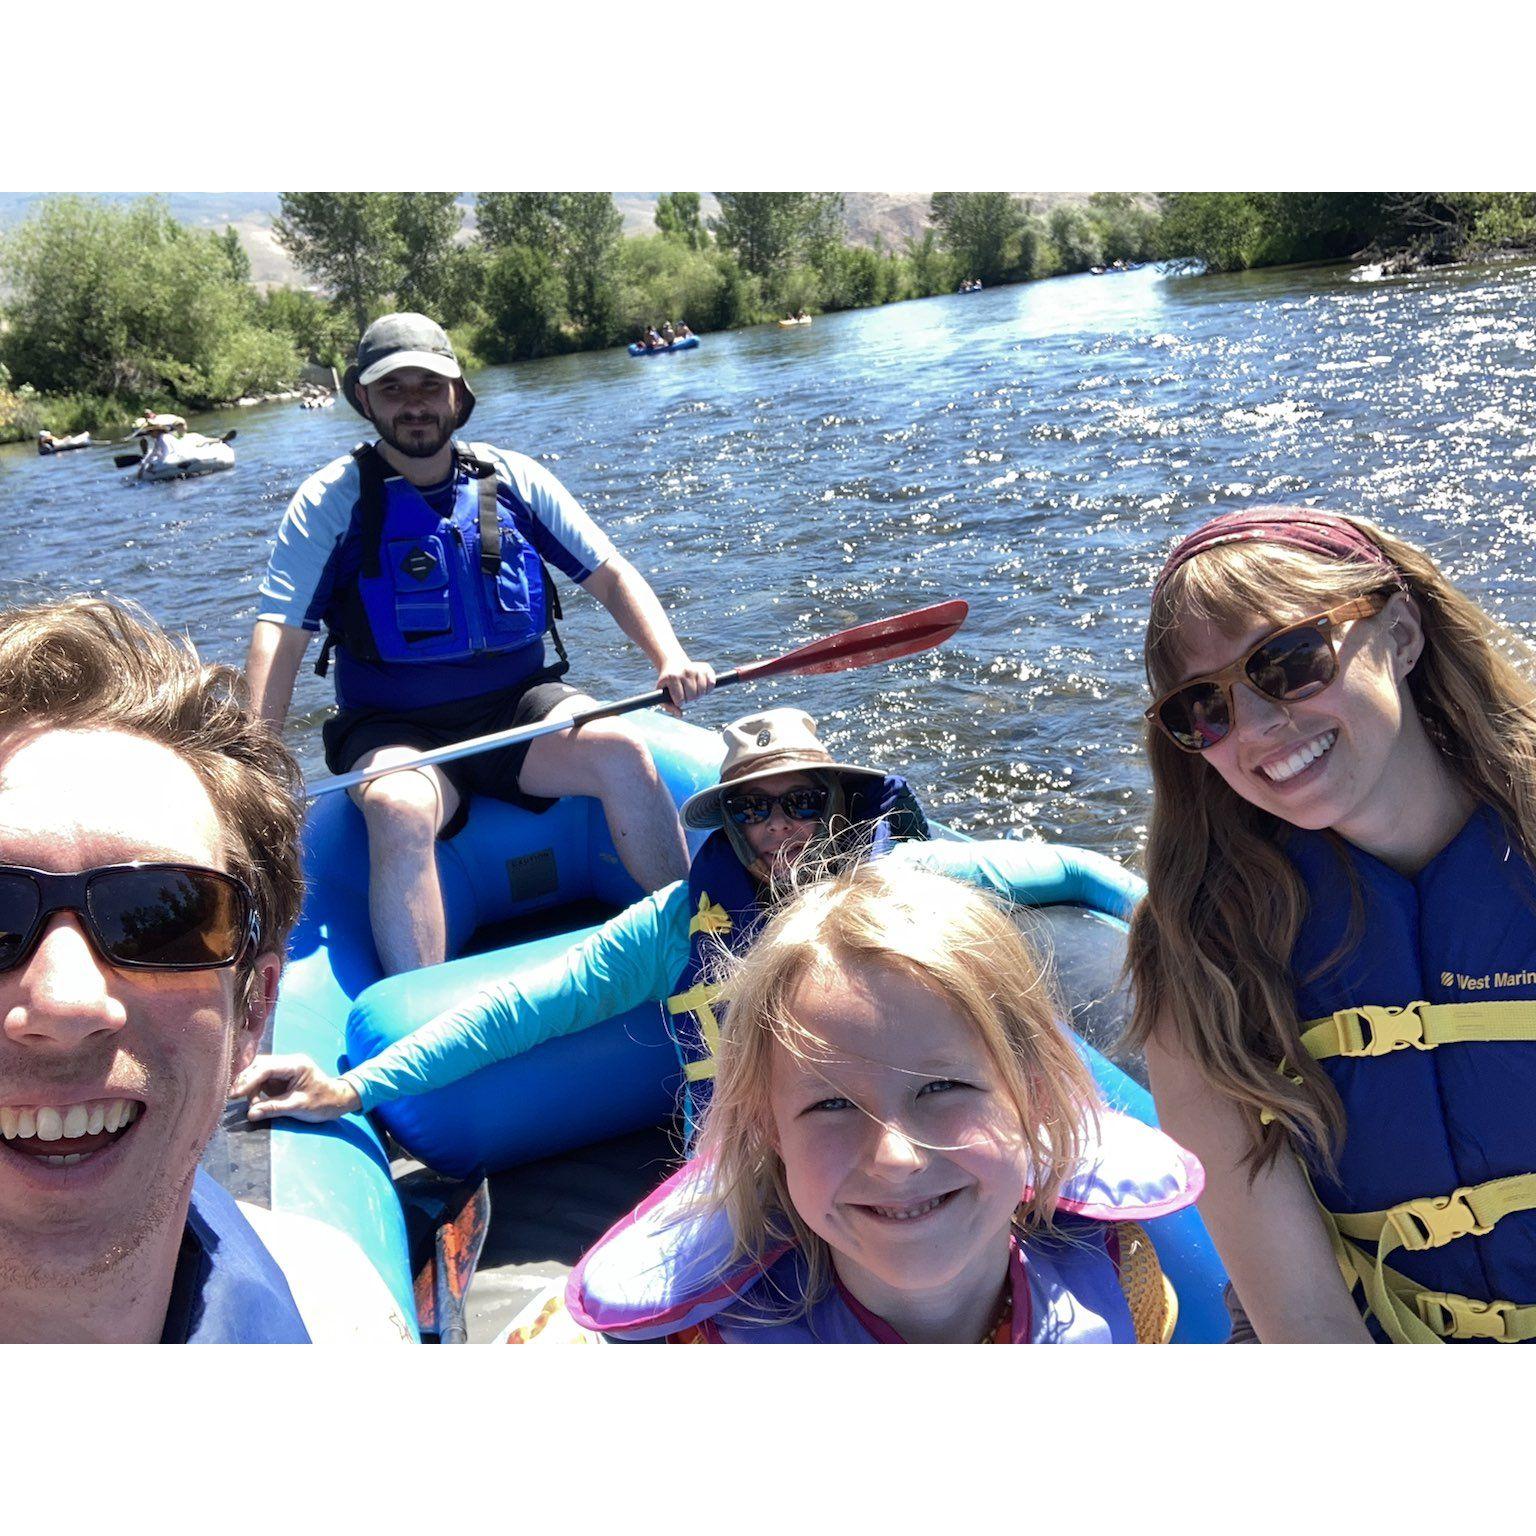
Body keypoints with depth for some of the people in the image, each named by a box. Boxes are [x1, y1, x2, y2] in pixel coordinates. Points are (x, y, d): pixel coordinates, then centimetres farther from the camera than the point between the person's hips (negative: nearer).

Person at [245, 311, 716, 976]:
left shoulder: (513, 479, 6)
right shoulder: (332, 498, -1)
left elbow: (610, 575, 6)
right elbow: (280, 633, -10)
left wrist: (671, 658, -13)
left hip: (519, 708, 2)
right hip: (393, 732, -2)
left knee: (619, 749, -26)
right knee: (399, 809, -35)